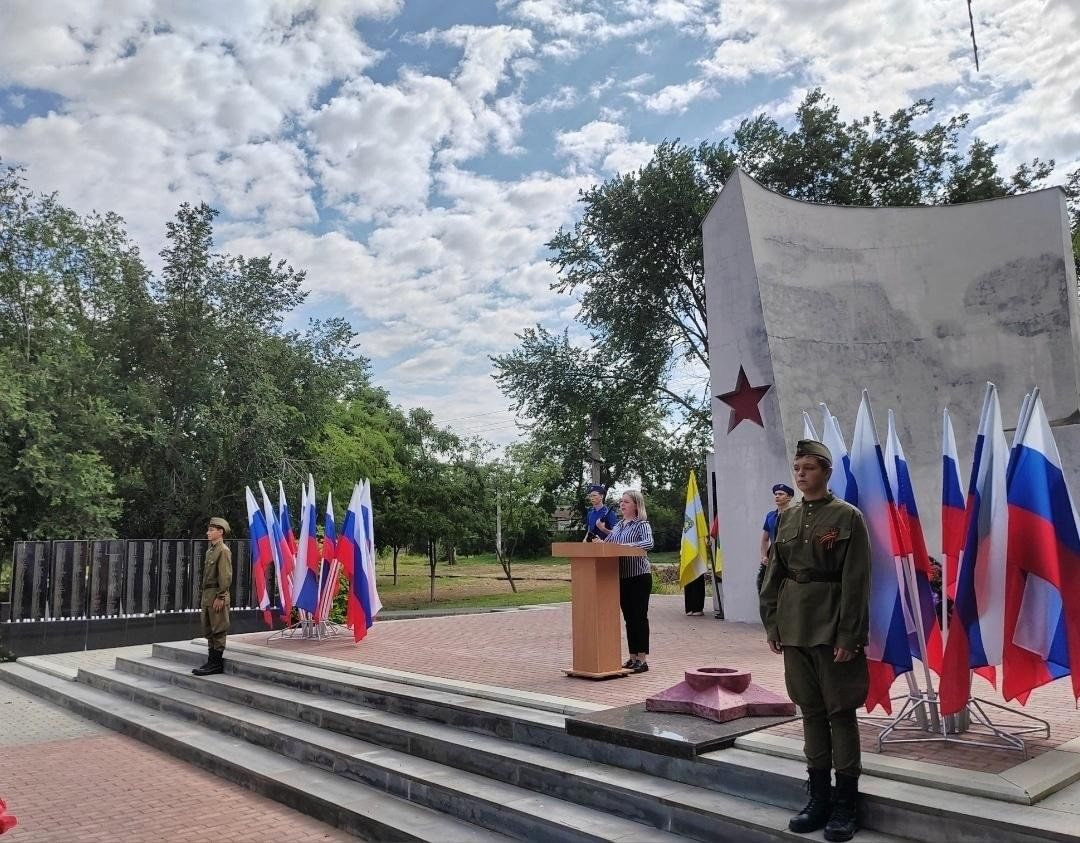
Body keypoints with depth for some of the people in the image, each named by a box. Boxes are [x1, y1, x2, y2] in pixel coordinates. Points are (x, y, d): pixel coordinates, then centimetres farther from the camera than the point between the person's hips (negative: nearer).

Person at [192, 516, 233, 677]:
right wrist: (205, 596, 17)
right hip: (207, 594, 10)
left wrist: (220, 597, -19)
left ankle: (216, 664, 2)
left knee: (218, 630, -3)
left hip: (217, 595, -10)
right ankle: (212, 662, 20)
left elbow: (226, 576, -17)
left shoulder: (223, 550, -12)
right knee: (209, 630, 13)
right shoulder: (210, 550, 16)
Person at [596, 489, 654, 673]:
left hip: (639, 576, -7)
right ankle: (633, 658, 17)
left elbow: (649, 543, -23)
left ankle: (643, 660, 1)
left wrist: (629, 545, -34)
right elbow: (608, 541, 19)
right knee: (628, 618, 10)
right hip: (622, 577, 7)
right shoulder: (618, 526, 14)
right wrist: (601, 543, -3)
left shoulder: (642, 525, -7)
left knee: (640, 617, -4)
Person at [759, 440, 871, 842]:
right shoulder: (787, 518, 9)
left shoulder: (847, 516, -7)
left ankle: (845, 804, 15)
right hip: (795, 628, 5)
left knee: (840, 711, 4)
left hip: (832, 628, -5)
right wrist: (772, 624, 7)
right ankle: (819, 798, 24)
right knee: (810, 711, 12)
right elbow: (773, 575, 11)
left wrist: (849, 636, -14)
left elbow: (856, 582, -11)